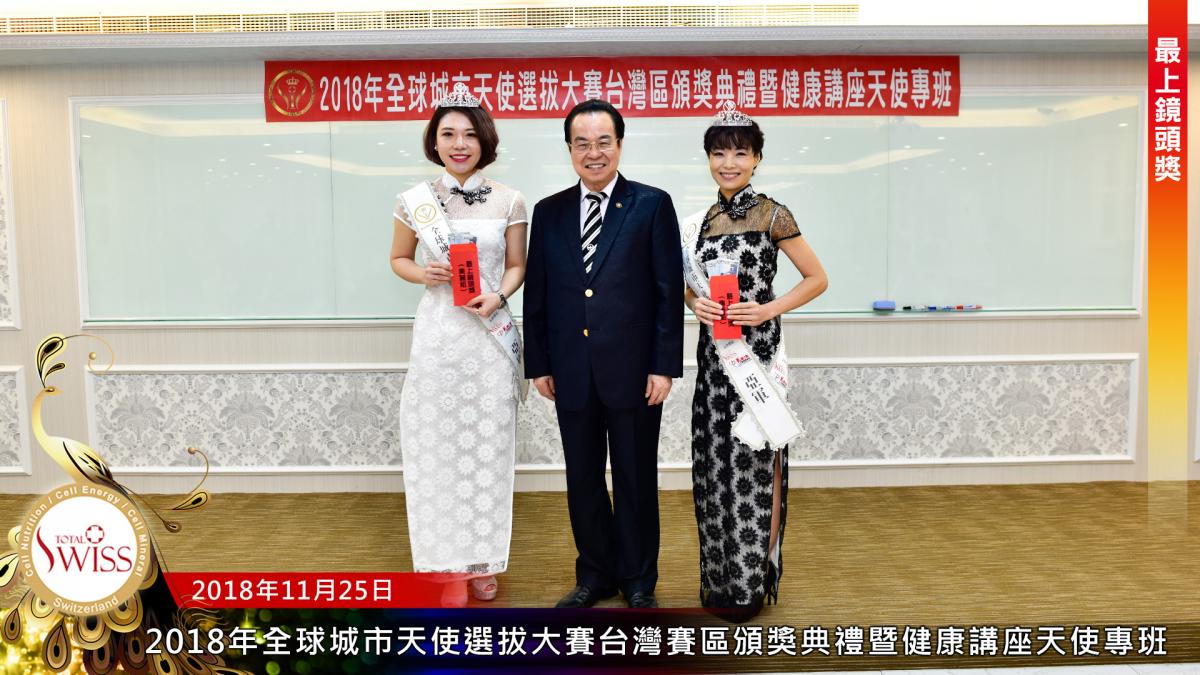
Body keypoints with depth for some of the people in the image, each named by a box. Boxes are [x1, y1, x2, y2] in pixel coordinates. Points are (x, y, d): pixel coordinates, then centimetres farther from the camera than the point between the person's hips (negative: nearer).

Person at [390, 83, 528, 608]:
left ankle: (483, 560, 23)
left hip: (490, 333, 0)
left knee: (488, 446, 7)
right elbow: (399, 260, 12)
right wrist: (422, 274, -10)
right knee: (438, 447, 3)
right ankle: (450, 565, 17)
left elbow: (516, 265, 8)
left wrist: (499, 296, -12)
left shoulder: (508, 201, 2)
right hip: (437, 332, 0)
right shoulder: (415, 200, 2)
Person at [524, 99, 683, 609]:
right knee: (582, 480, 13)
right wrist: (538, 364, 6)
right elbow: (536, 294, 9)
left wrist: (664, 366, -9)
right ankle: (596, 574, 30)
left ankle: (639, 580, 27)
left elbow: (669, 292, -5)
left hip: (633, 370, -3)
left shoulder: (652, 205, -2)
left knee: (636, 479, 9)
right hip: (572, 373, 3)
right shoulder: (548, 212, 8)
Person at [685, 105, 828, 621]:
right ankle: (721, 577, 25)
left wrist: (769, 309, -15)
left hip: (756, 349, -6)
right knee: (717, 462, 11)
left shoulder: (772, 214, -6)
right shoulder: (708, 217, 10)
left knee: (755, 463, 1)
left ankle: (754, 581, 14)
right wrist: (695, 302, -3)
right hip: (714, 350, 6)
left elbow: (817, 279, -3)